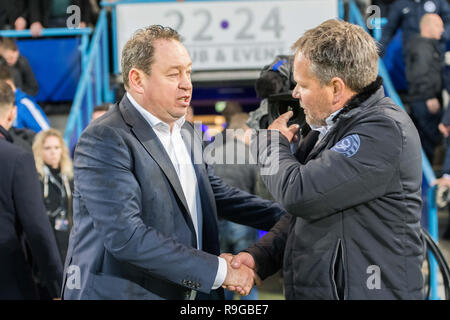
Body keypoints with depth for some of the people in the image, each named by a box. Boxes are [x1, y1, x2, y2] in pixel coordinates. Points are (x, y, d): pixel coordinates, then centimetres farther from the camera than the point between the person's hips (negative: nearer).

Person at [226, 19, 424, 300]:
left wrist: (272, 141, -6)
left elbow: (299, 194, -24)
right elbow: (303, 213, 18)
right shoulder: (339, 126, 14)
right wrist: (258, 258, 3)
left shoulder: (384, 130, -19)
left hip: (362, 292, -9)